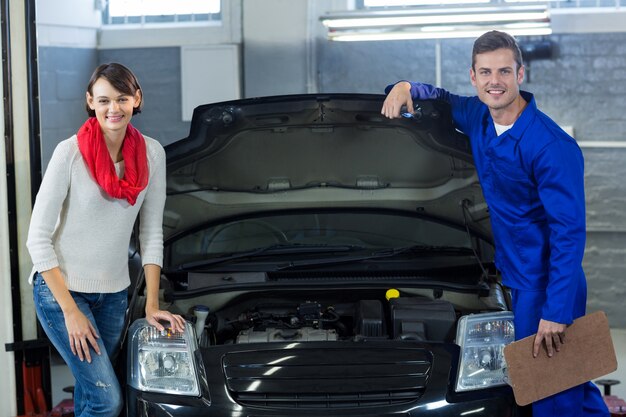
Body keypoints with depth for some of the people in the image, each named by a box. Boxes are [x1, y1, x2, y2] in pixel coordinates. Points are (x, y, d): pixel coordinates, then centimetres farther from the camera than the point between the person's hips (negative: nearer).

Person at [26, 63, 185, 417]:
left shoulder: (151, 153, -1)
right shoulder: (71, 153, -15)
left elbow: (152, 234, 5)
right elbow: (38, 238, -12)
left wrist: (152, 304, 0)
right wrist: (70, 311, -16)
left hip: (114, 292, 5)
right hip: (60, 288, -5)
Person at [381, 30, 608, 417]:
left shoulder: (552, 146, -22)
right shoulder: (479, 117, 2)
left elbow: (570, 231, -22)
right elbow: (443, 99, 23)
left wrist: (556, 312, -25)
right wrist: (405, 87, -1)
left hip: (546, 287, -8)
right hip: (514, 276, 8)